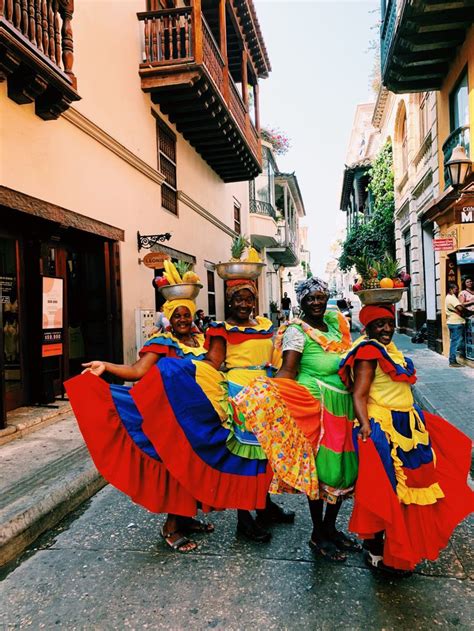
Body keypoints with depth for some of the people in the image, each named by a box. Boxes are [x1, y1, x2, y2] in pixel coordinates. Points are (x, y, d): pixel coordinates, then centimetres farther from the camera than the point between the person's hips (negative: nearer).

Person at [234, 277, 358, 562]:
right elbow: (288, 371, -18)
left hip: (343, 406, 7)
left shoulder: (335, 323, 12)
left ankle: (331, 527, 32)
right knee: (319, 467, 0)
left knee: (343, 468, 13)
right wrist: (265, 392, -34)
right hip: (316, 407, -7)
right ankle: (318, 535, 20)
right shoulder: (297, 330, -8)